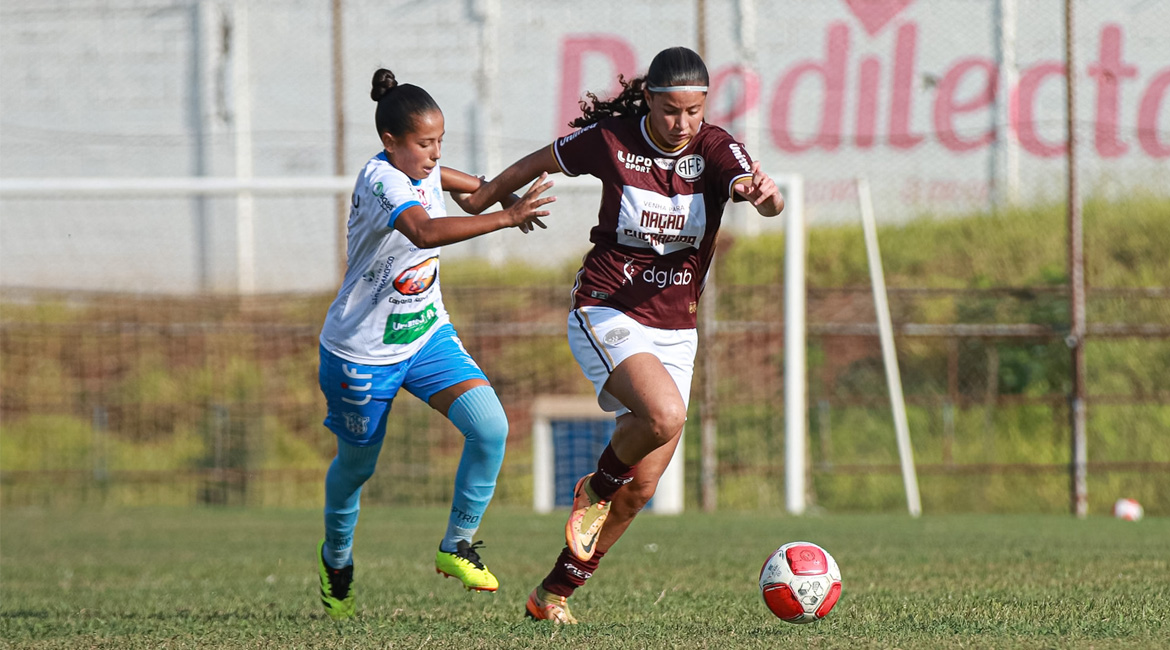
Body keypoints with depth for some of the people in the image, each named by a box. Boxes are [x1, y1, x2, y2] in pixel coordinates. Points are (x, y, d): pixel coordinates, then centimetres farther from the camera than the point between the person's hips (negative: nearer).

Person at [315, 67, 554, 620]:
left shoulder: (422, 168, -5)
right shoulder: (380, 181, -29)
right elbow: (424, 231, -50)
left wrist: (484, 189, 14)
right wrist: (506, 217, -56)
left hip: (427, 335, 6)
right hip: (363, 351, -6)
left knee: (490, 426, -15)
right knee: (356, 463, 14)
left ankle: (457, 547, 1)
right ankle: (336, 557, 44)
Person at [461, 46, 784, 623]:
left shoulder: (715, 149, -8)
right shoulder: (610, 139, -9)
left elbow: (768, 203, -28)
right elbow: (539, 163, 10)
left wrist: (765, 193, -52)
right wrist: (483, 198, 23)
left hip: (673, 331, 3)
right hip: (606, 314, -3)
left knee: (641, 489, 3)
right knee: (665, 414, -33)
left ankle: (554, 592, 20)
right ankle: (595, 488, -2)